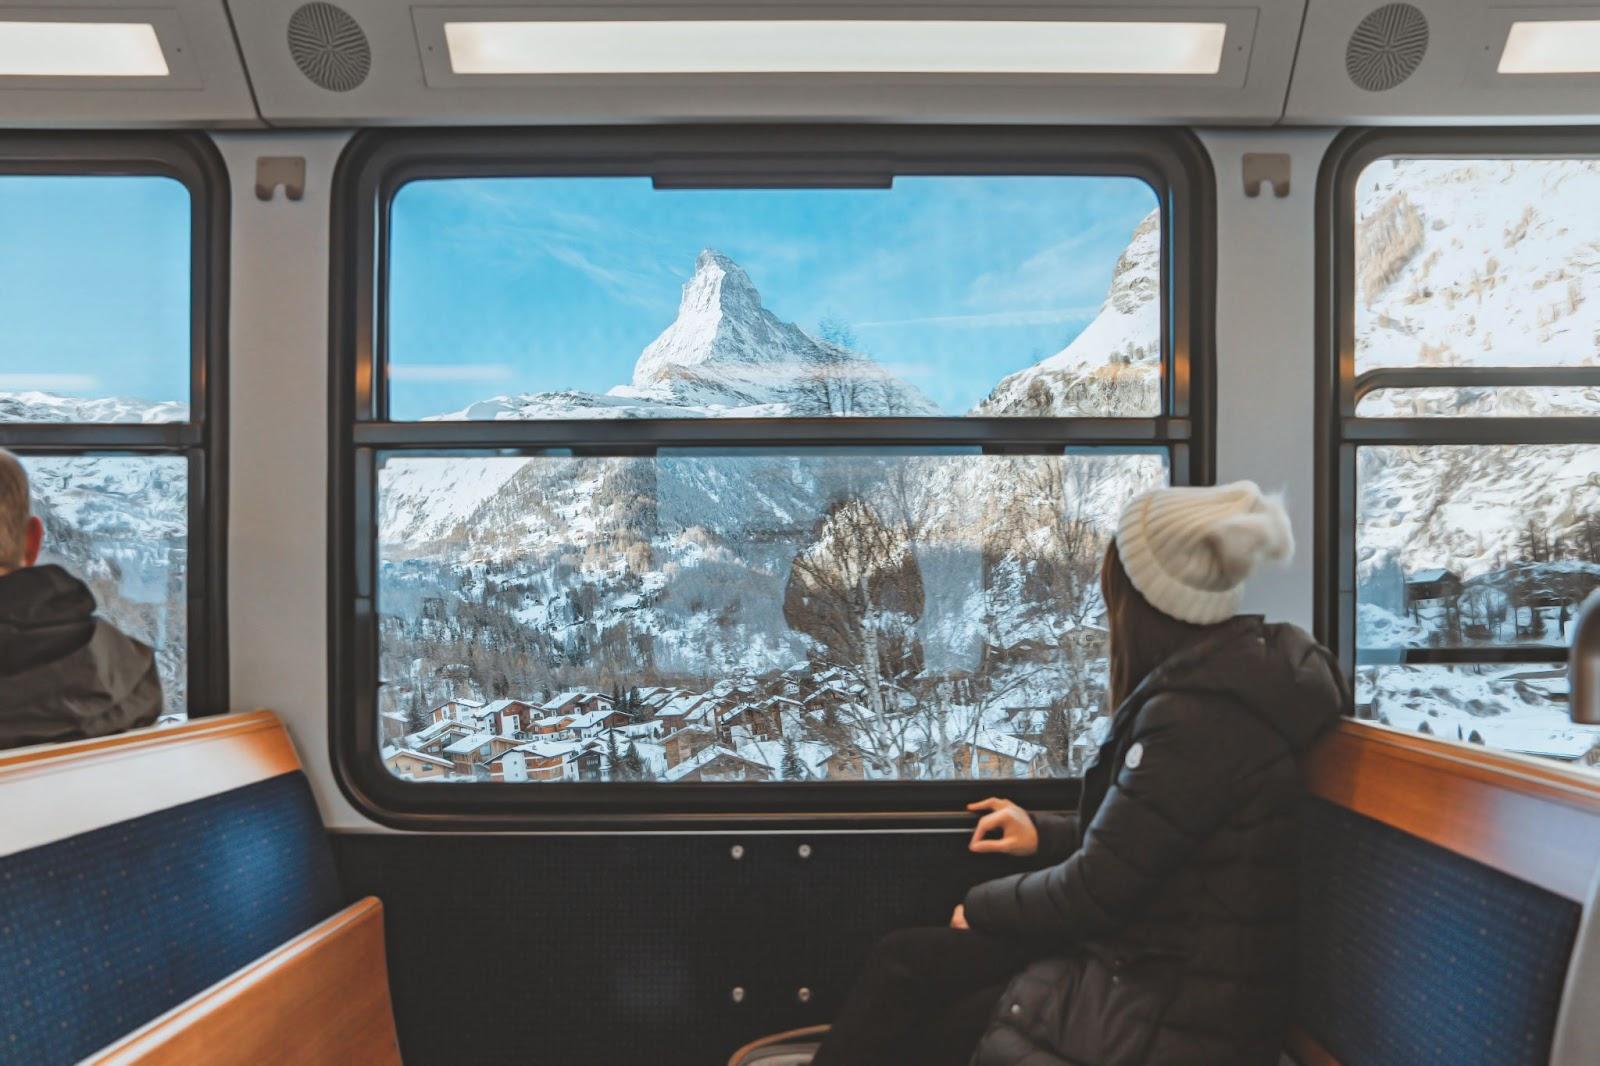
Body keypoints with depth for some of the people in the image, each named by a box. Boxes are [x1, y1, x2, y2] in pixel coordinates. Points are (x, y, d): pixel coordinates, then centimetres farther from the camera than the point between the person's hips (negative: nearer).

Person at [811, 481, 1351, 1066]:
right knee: (909, 959, 6)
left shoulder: (1196, 714, -26)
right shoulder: (1227, 671, 4)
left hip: (1174, 1013, -8)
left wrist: (983, 905, -3)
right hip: (1170, 965, 8)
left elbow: (1095, 891, -19)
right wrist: (1046, 833, 16)